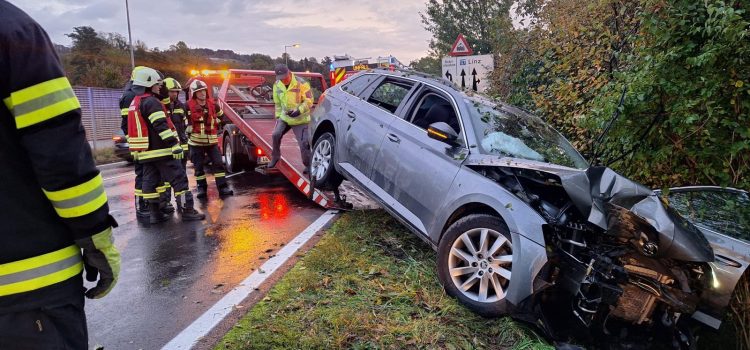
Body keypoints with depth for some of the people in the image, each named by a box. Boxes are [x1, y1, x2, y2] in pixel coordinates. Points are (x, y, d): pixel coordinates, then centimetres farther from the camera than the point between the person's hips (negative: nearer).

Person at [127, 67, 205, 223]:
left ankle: (154, 213, 12)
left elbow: (134, 127, 23)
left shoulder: (134, 103, 18)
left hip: (145, 152, 10)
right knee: (179, 179, -6)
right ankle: (187, 211, -7)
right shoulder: (151, 102, -13)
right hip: (161, 150, -10)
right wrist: (174, 144, -25)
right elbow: (161, 126, -22)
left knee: (150, 181, 9)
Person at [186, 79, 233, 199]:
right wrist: (189, 131, -5)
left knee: (218, 163, -3)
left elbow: (221, 116, 21)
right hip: (196, 141, -2)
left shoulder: (213, 104, 3)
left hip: (212, 140, 3)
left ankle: (223, 188, -2)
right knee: (198, 166, 5)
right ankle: (201, 188, 17)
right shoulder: (189, 106, -8)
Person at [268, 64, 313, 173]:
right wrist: (278, 116, 10)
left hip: (300, 119, -4)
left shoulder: (301, 83, -17)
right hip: (284, 117, 4)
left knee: (304, 143, -8)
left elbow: (309, 101, -14)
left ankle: (309, 165, 11)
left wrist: (299, 111, -26)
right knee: (276, 135, -13)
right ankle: (275, 156, 11)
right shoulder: (277, 85, 2)